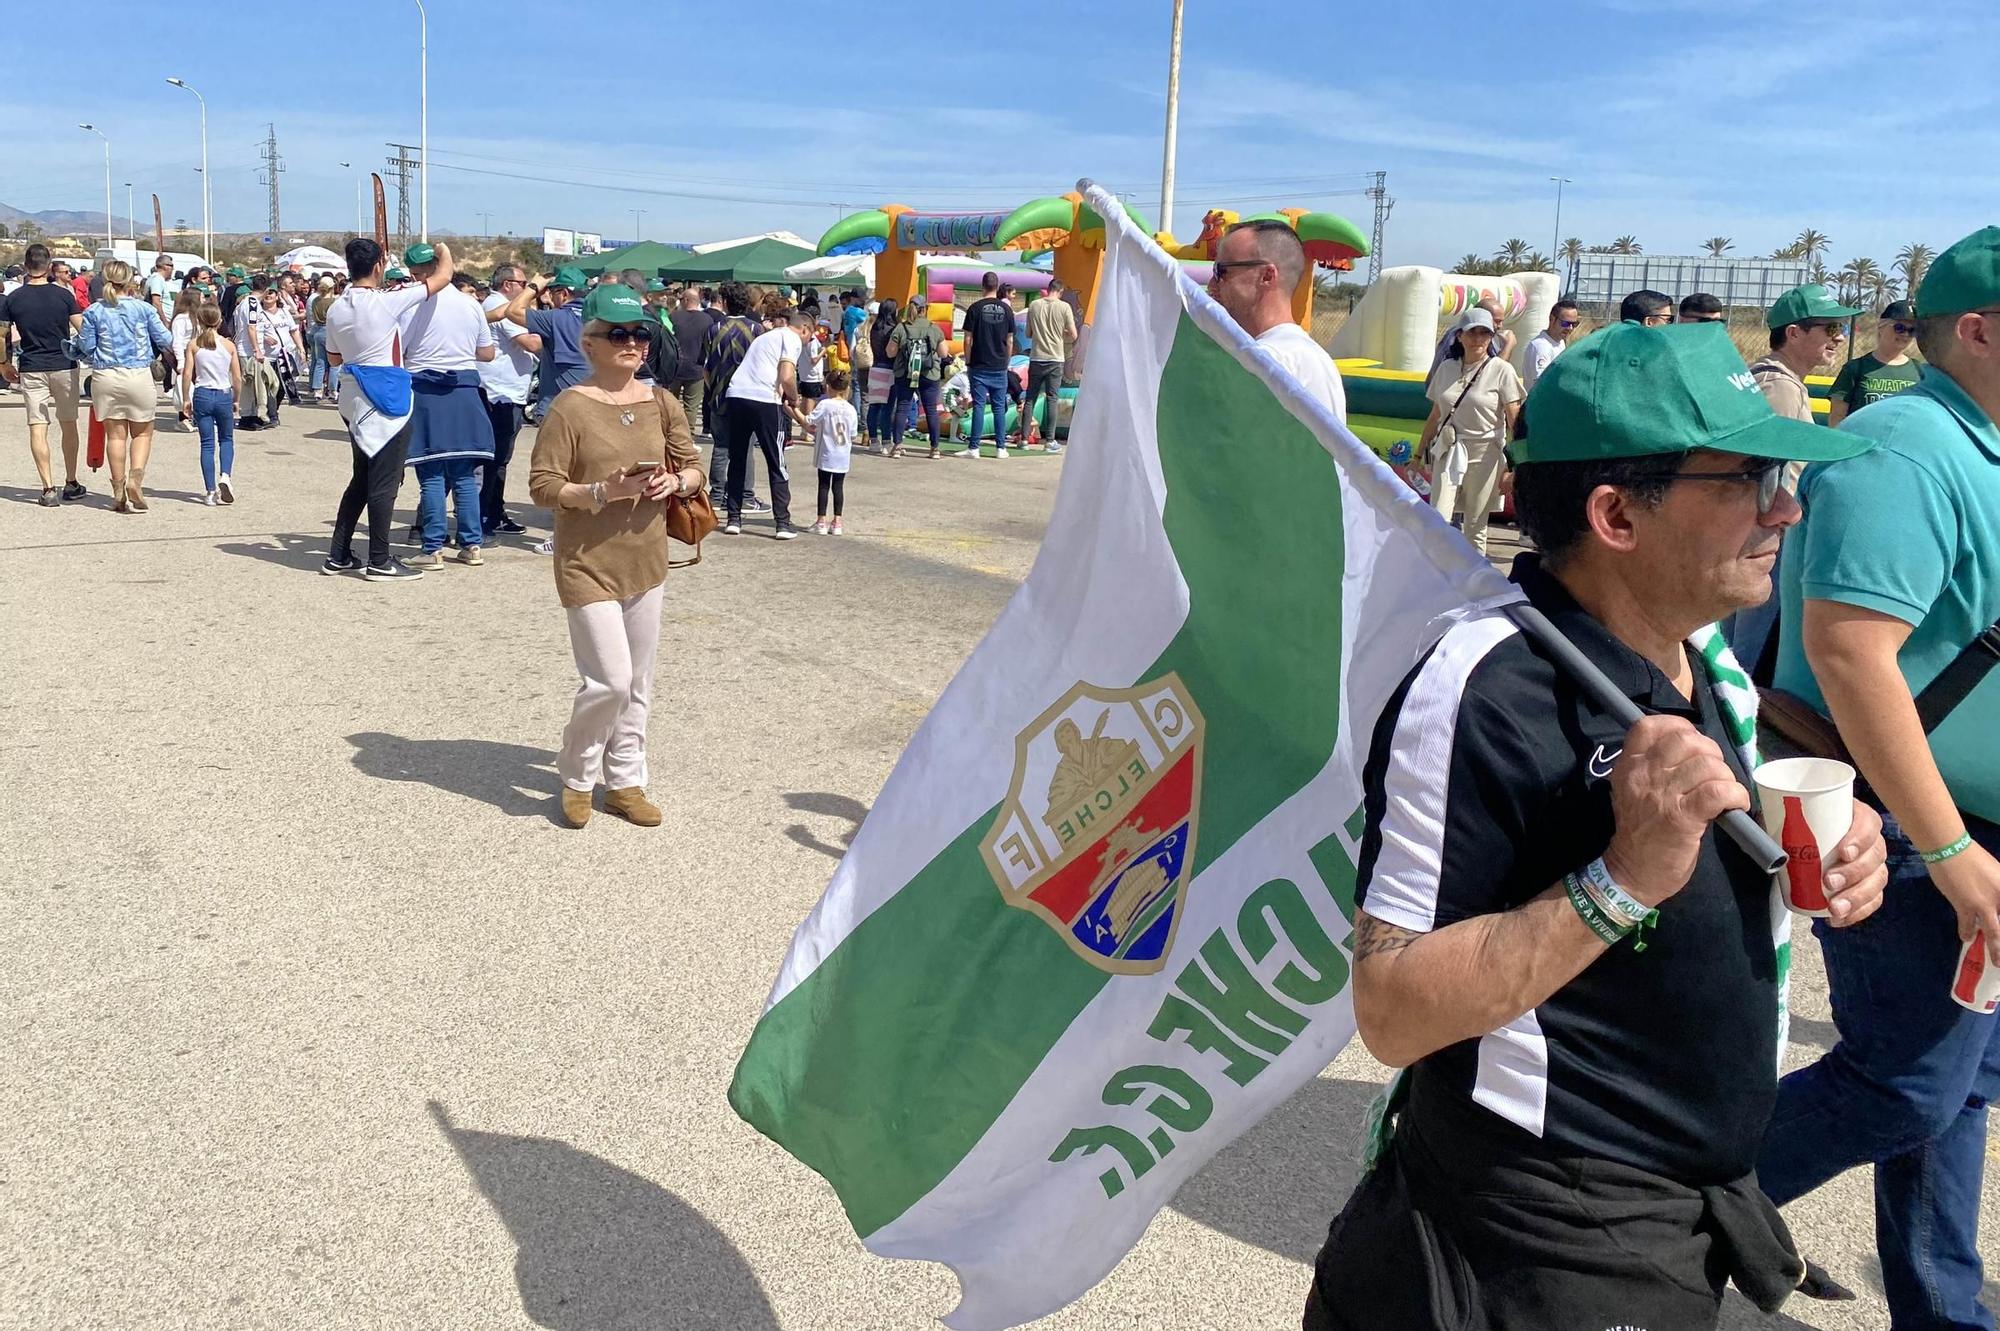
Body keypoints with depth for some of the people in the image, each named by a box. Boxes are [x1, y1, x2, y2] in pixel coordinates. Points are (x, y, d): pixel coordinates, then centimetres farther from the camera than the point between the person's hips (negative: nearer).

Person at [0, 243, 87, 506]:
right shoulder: (63, 294, -5)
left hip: (31, 370, 0)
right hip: (64, 366, 0)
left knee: (38, 429, -1)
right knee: (68, 425, 13)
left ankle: (48, 488, -7)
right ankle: (71, 484, 20)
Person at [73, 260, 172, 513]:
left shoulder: (93, 312, 0)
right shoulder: (144, 309, -4)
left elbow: (85, 347, 2)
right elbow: (165, 340, 0)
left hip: (105, 378, 2)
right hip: (139, 376, -2)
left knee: (115, 434, 9)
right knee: (142, 432, 11)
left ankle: (119, 491, 11)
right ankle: (136, 476, -13)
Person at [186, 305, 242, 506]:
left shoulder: (193, 345, -1)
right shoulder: (229, 345, -1)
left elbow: (187, 374, -5)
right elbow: (237, 378, -1)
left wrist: (186, 399, 6)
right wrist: (236, 400, 13)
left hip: (202, 395, 0)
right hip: (224, 395, 0)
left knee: (207, 444, 5)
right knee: (227, 439, 17)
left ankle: (210, 492, 3)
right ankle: (225, 476, -9)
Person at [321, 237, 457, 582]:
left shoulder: (337, 310, 6)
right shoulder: (387, 302, -14)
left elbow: (334, 357, 18)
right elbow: (443, 276, -8)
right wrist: (444, 251, 11)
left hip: (354, 399, 8)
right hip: (385, 401, -7)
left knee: (362, 478, 17)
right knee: (384, 483, -1)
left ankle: (339, 556, 18)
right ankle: (380, 562, 3)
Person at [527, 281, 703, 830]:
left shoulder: (662, 403, 4)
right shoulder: (570, 407, -12)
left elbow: (694, 468, 12)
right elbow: (542, 486, -13)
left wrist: (675, 482, -10)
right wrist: (602, 492, -25)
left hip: (645, 561, 6)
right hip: (588, 564, -5)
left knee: (638, 683, 13)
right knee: (610, 681, -9)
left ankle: (624, 780, 28)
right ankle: (576, 778, 17)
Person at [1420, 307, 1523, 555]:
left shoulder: (1502, 370, -4)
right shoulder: (1447, 368, 8)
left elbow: (1515, 422, -7)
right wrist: (1419, 453, 18)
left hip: (1484, 455, -3)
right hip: (1448, 453, 3)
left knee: (1476, 529, 3)